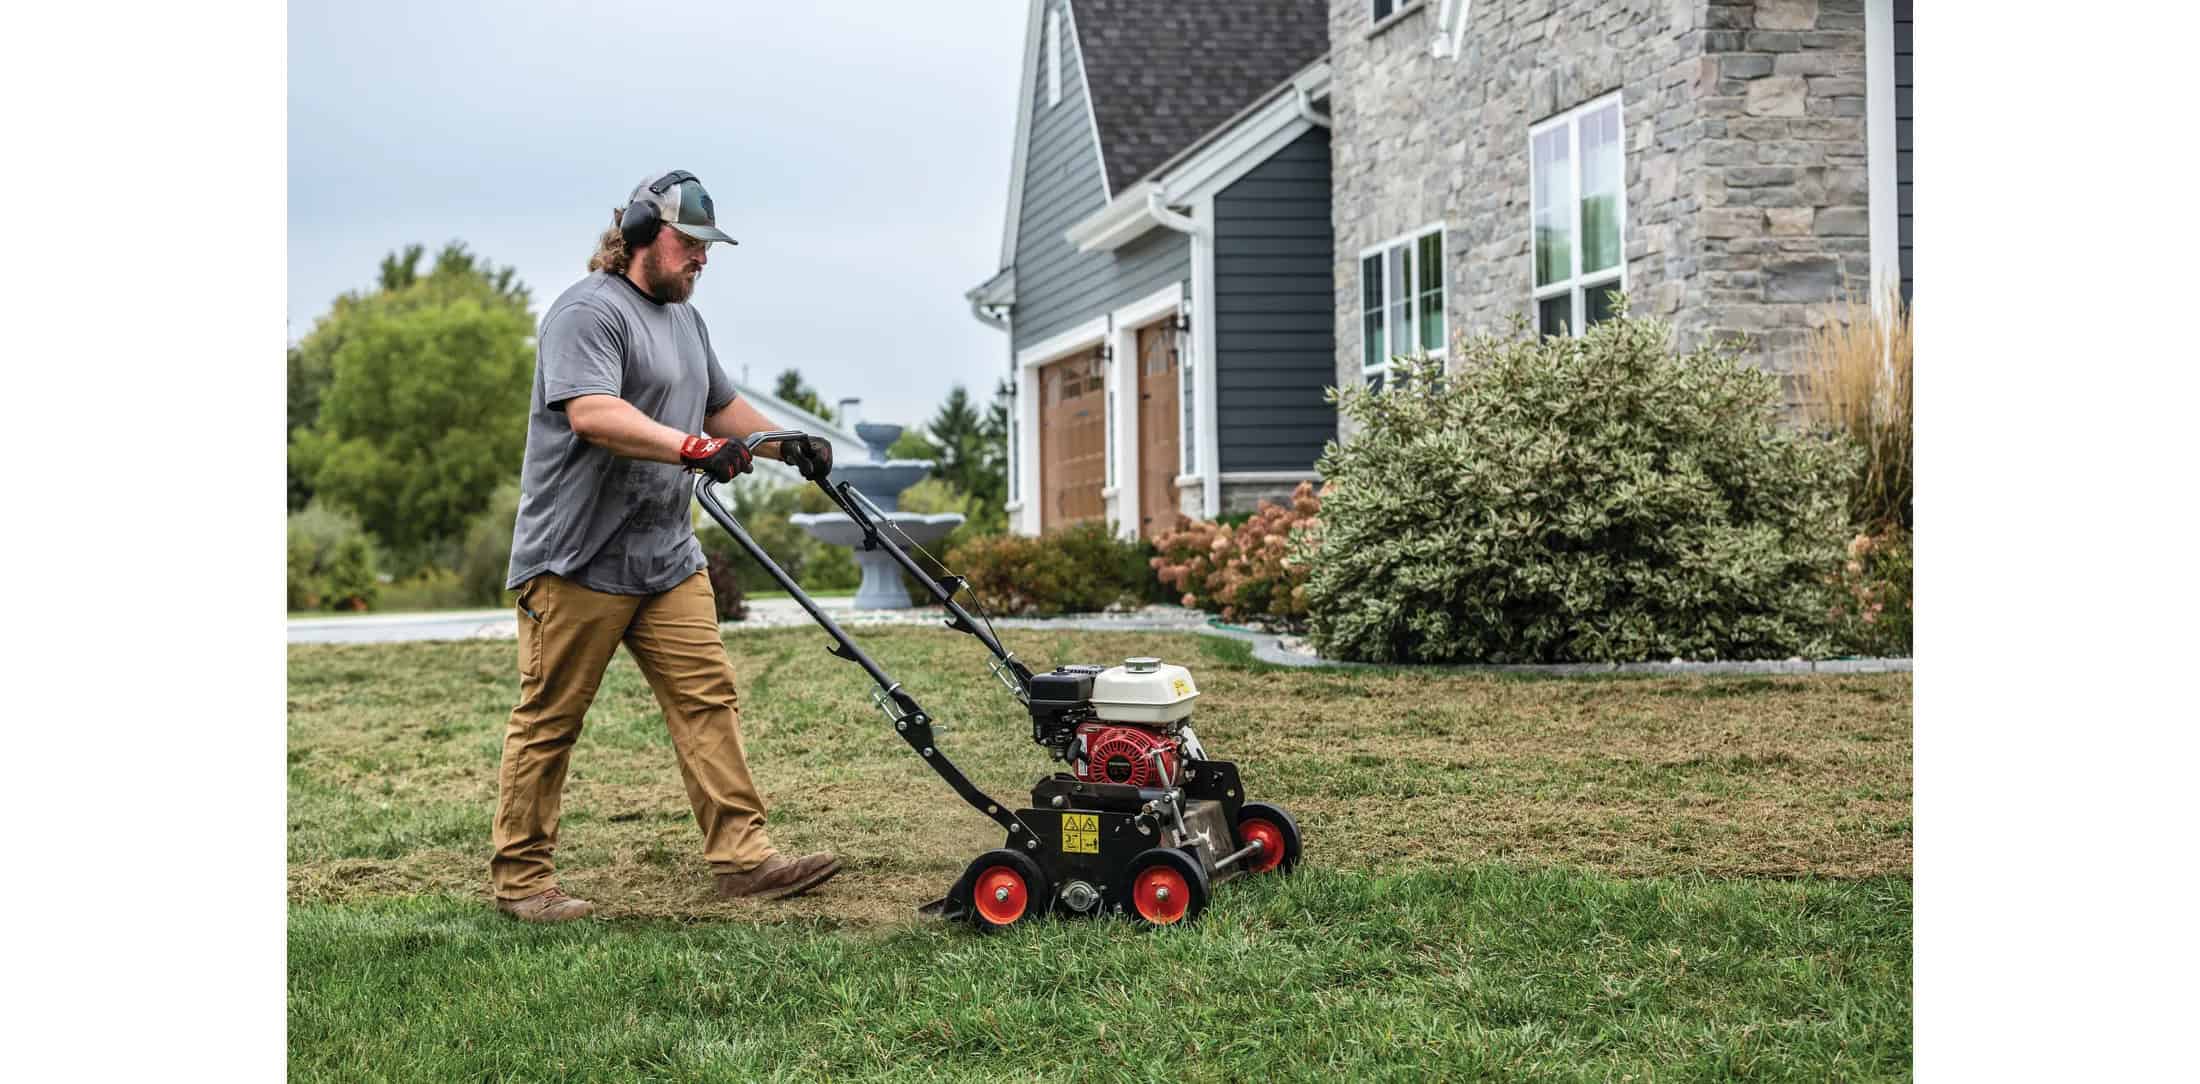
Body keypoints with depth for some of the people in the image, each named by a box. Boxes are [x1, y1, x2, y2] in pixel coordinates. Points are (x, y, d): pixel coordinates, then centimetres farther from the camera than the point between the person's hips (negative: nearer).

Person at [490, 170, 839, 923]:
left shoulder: (682, 318, 20)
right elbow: (591, 413, -26)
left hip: (666, 558, 9)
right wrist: (695, 448, -34)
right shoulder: (589, 311, -11)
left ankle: (742, 858, 0)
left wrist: (792, 447, 22)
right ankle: (520, 878, 9)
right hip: (578, 558, -9)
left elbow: (721, 406, 32)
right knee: (549, 719, 0)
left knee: (707, 698, 0)